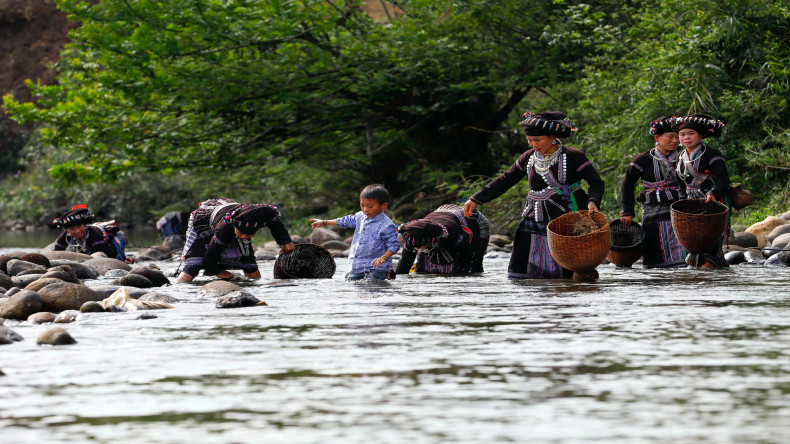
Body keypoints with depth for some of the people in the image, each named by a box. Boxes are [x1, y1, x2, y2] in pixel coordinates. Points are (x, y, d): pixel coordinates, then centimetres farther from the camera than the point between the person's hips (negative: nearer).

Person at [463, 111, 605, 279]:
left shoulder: (572, 157, -6)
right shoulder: (529, 158, 8)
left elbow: (596, 183, -1)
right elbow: (504, 181, 15)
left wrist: (592, 201, -22)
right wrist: (476, 199, 12)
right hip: (535, 224, 4)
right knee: (519, 273, -3)